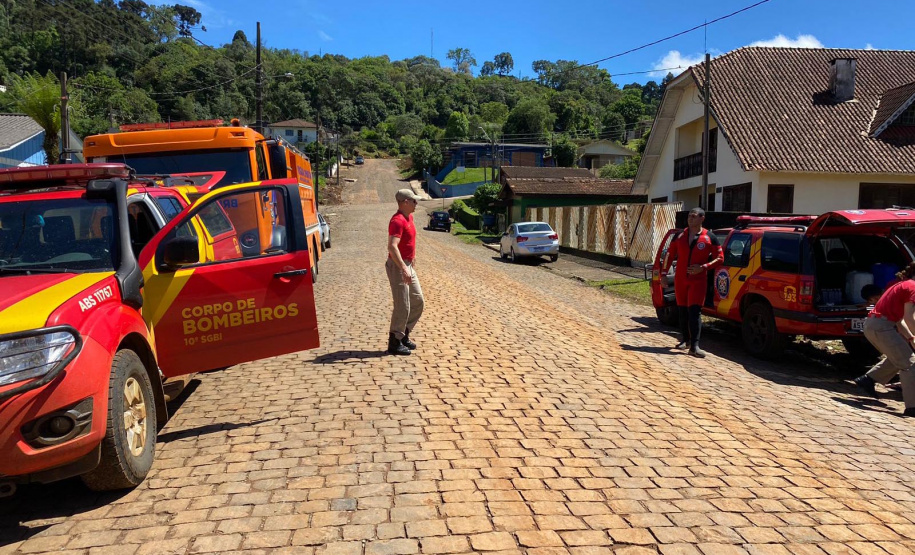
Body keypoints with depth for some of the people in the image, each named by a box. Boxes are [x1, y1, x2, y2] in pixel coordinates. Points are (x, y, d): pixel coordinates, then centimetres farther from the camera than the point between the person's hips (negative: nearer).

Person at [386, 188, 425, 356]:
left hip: (408, 266, 10)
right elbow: (392, 247, -32)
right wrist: (404, 268, -38)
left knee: (418, 301, 14)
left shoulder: (409, 217, 11)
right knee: (402, 307, -5)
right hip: (398, 266, -10)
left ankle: (404, 335, 25)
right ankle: (395, 343, 7)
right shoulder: (398, 220, -20)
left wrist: (413, 259, 29)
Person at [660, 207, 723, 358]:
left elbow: (720, 258, -1)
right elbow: (670, 255, 11)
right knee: (682, 311, 10)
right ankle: (686, 340, 25)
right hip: (680, 279, 4)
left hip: (698, 280, -4)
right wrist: (664, 273, 4)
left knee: (694, 311, -12)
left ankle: (694, 346, -14)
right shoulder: (680, 236, 6)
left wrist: (703, 267, -16)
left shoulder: (709, 237, -3)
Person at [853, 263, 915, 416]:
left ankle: (868, 380, 25)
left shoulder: (901, 285, 23)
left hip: (871, 324, 10)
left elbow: (899, 319, 23)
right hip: (881, 325, -10)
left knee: (898, 357, 25)